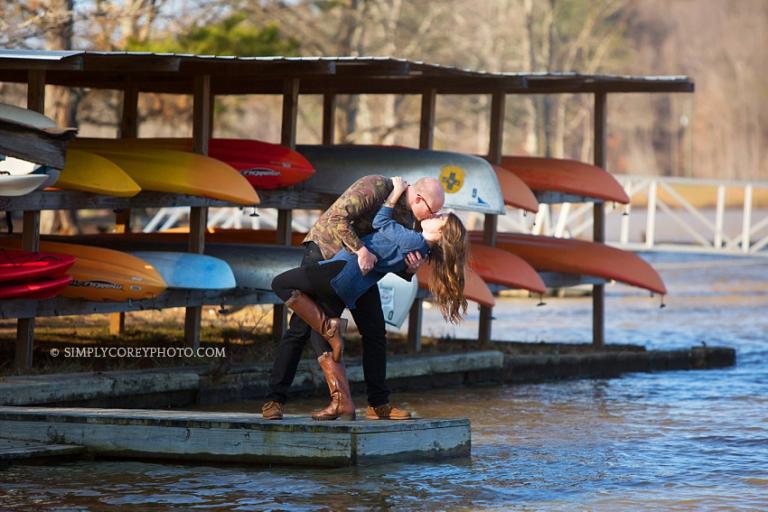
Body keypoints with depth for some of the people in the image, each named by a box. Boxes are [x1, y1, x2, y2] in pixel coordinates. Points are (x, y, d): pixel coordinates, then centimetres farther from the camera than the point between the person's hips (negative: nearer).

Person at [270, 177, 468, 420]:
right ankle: (342, 403, 4)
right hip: (344, 292, 9)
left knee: (281, 284, -7)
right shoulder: (421, 249, 16)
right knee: (320, 342, 10)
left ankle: (329, 327, -9)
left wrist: (397, 191, 11)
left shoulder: (414, 241, -11)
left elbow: (381, 222, 1)